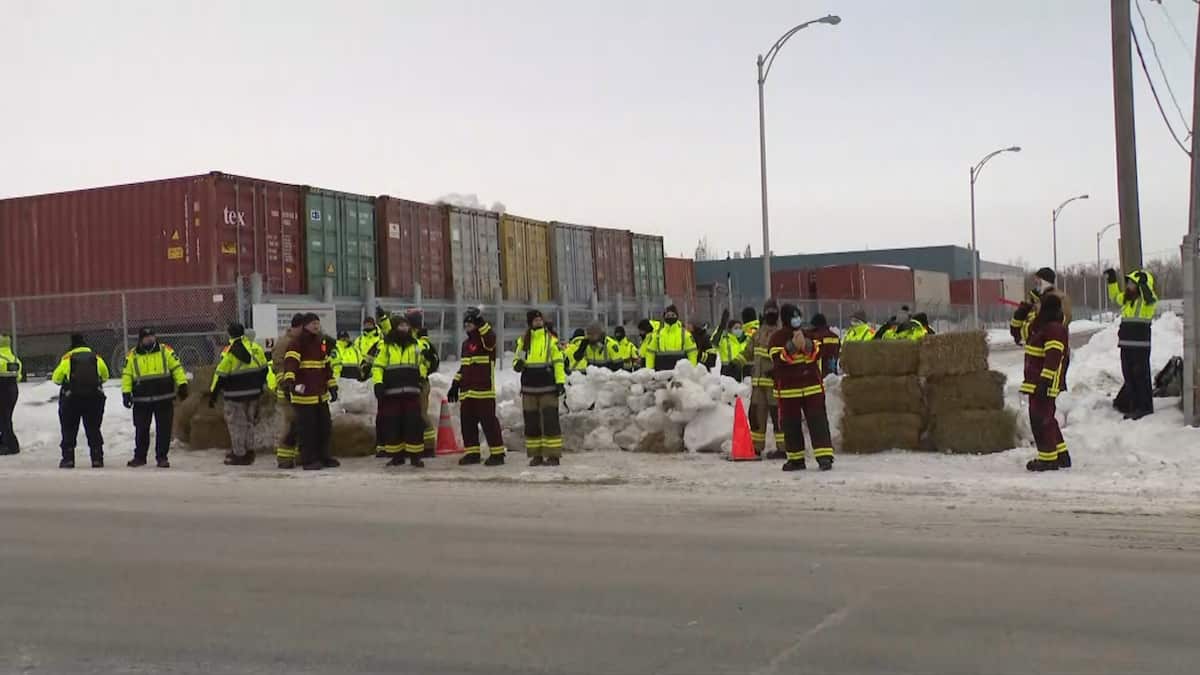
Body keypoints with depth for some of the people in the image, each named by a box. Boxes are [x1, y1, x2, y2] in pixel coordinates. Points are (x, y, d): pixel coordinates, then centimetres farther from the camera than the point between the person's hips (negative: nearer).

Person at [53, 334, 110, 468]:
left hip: (71, 398, -2)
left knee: (69, 430, 11)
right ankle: (97, 458, 6)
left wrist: (64, 381, 23)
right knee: (93, 429, 12)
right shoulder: (96, 357, 4)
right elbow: (105, 375, 13)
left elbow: (56, 378, 2)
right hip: (94, 397, 2)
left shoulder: (67, 358, -1)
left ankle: (68, 459, 6)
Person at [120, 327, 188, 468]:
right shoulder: (132, 356, 4)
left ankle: (162, 457, 11)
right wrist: (126, 392, -3)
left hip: (164, 399, -1)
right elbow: (126, 375, 7)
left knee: (164, 429, 2)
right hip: (141, 401, 1)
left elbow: (177, 367, 2)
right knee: (141, 430, 8)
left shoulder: (166, 351, 1)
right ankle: (139, 456, 21)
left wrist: (182, 384, -6)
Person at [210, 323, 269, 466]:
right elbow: (263, 368, 11)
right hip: (254, 392, 6)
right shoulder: (255, 348, 3)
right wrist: (260, 386, 23)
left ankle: (239, 455, 6)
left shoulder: (228, 351, -13)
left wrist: (213, 394, -5)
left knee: (236, 423, 4)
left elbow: (220, 375, -12)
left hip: (236, 395, -5)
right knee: (249, 422, 18)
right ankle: (249, 451, 22)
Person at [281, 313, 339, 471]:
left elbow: (327, 366, 22)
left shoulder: (321, 342, 15)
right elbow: (290, 362, -27)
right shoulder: (296, 343, -10)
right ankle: (308, 460, 6)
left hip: (321, 395, 8)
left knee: (324, 426, 14)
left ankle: (323, 456, 26)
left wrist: (332, 386, 19)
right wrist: (288, 379, -43)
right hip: (303, 395, -8)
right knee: (307, 428, -3)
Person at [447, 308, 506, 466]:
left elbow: (490, 338, -31)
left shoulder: (486, 339, -3)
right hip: (467, 391, 8)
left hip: (484, 390, -8)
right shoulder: (466, 343, 21)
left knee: (489, 422, -7)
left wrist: (480, 321, -37)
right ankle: (472, 453, 17)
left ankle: (497, 453, -3)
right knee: (467, 422, 8)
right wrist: (455, 385, 23)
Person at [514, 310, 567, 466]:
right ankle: (536, 455, 15)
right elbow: (516, 359, 17)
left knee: (550, 420, -6)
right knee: (531, 422, 7)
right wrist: (517, 365, -8)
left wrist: (560, 381, -11)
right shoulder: (523, 340, 9)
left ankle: (553, 455, -2)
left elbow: (558, 362, -2)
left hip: (548, 387, -4)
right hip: (529, 387, 4)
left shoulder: (551, 339, 0)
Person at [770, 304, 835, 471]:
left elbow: (817, 354, -3)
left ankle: (824, 456, -10)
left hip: (812, 386, 1)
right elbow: (778, 360, -16)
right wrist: (793, 345, -27)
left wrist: (806, 345, -22)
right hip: (788, 389, -1)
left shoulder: (809, 334, 7)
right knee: (791, 425, 5)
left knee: (818, 421, -7)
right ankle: (795, 459, 16)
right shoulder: (777, 338, -3)